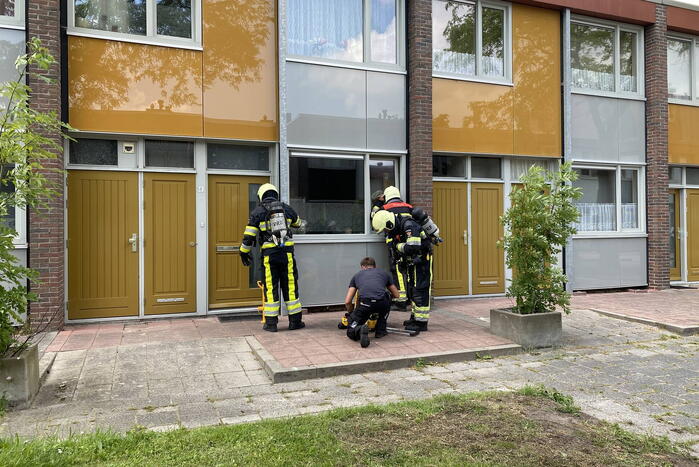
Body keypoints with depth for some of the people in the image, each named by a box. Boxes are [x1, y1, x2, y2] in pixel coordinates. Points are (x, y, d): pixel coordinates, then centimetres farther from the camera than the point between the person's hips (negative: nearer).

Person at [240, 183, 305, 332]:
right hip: (287, 253, 2)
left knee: (271, 287, 4)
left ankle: (271, 323, 7)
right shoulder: (286, 208, 11)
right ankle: (295, 321, 12)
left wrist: (244, 252, 13)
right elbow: (298, 222, 30)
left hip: (269, 254, -2)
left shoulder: (258, 211, 3)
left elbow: (249, 236, 0)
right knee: (290, 285, 7)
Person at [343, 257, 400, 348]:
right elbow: (396, 295, 41)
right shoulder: (383, 273, 32)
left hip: (364, 304, -1)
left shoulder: (357, 275, 30)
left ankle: (359, 330, -19)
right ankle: (380, 331, 30)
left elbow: (347, 302, 22)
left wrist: (352, 313, 42)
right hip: (382, 303, 1)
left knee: (351, 333, 16)